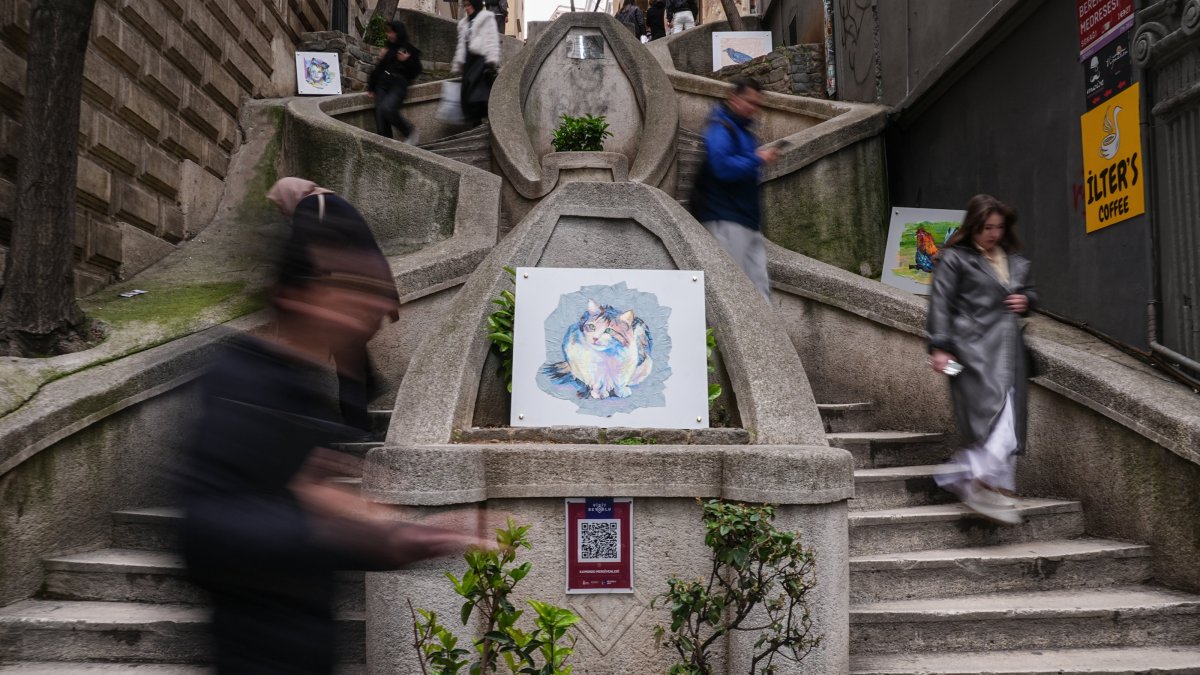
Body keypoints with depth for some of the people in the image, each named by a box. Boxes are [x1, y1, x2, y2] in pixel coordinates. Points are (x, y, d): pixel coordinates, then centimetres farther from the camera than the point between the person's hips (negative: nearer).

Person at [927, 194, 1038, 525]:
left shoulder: (1016, 261, 21)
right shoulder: (954, 258, 1)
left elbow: (1031, 291, 34)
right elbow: (940, 303, -5)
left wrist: (1026, 300, 8)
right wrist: (939, 347, -14)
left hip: (1008, 347, 7)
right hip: (974, 346, -7)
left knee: (1007, 420, 3)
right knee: (997, 413, -18)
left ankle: (959, 475, 16)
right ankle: (988, 488, -17)